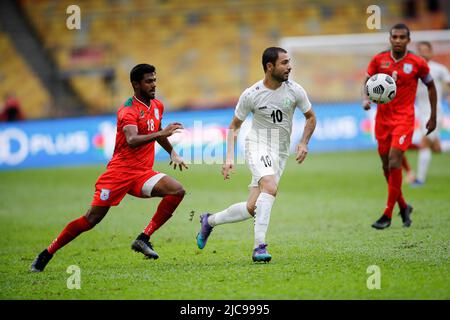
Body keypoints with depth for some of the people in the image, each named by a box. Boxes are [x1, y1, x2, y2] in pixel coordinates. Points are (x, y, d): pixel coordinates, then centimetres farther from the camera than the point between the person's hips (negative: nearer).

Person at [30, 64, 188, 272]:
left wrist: (172, 153, 30)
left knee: (178, 191, -17)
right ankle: (47, 254, 5)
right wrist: (161, 133, -41)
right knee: (92, 218, -8)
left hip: (142, 173, 7)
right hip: (120, 170, -6)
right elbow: (132, 140, -33)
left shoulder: (157, 106, 11)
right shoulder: (128, 111, -14)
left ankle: (143, 239, -14)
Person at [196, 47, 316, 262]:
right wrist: (229, 158, -6)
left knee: (251, 209, -1)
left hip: (280, 153, 4)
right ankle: (259, 246, -31)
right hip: (257, 145, -4)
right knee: (270, 187, -33)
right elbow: (234, 126, 4)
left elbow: (310, 117, 12)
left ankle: (209, 221, 26)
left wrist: (303, 143, -4)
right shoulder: (251, 95, -8)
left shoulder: (295, 91, -3)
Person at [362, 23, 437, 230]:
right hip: (383, 117, 4)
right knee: (386, 165, 7)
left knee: (394, 161, -16)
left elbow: (431, 86, 9)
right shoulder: (379, 60, 2)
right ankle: (403, 207, 28)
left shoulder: (417, 63, -4)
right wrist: (365, 99, -13)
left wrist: (433, 117, 9)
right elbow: (367, 83, 10)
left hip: (404, 118, -4)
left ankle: (388, 215, -13)